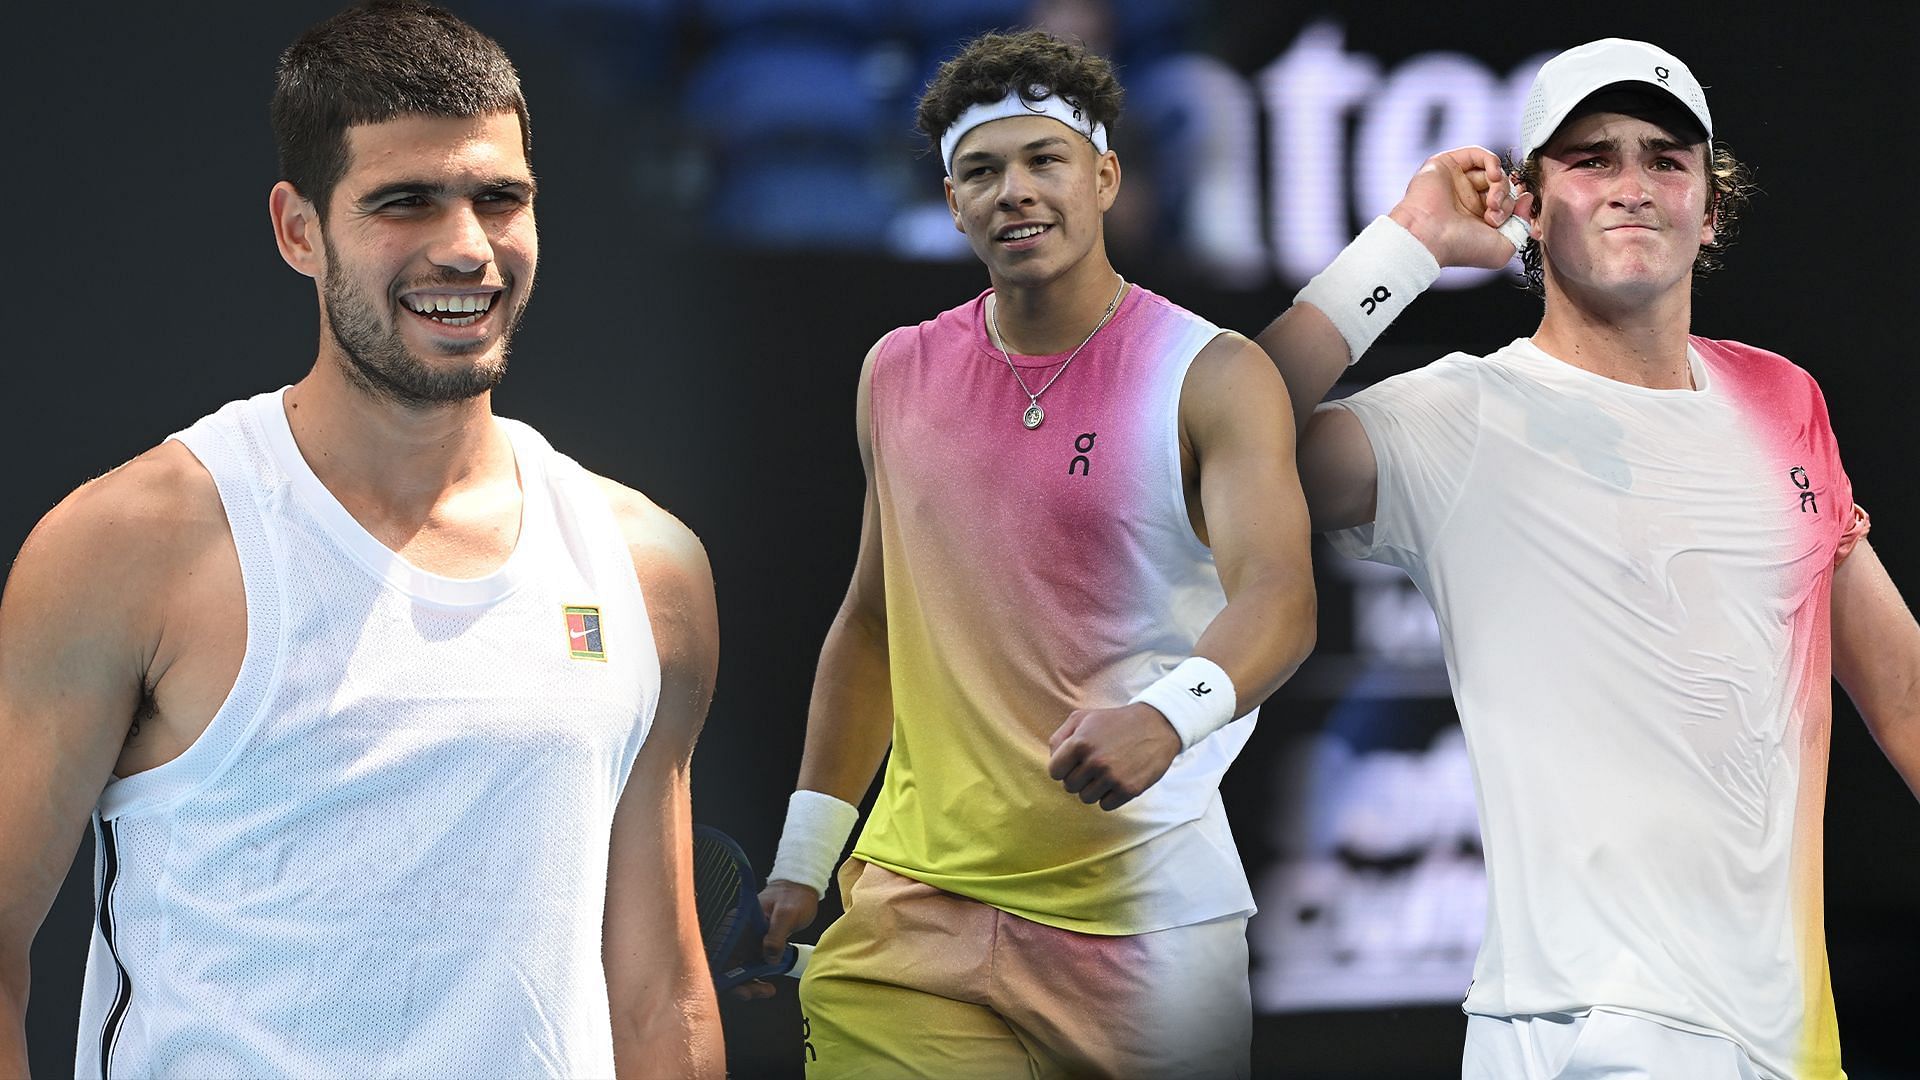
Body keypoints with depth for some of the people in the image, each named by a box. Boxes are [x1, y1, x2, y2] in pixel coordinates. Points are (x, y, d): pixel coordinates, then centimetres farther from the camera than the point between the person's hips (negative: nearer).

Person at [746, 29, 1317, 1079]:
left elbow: (1277, 596, -21)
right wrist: (802, 857, 15)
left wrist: (1166, 714, -42)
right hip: (914, 904, 3)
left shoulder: (1213, 377, -7)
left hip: (1144, 913, -3)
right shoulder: (898, 373, 9)